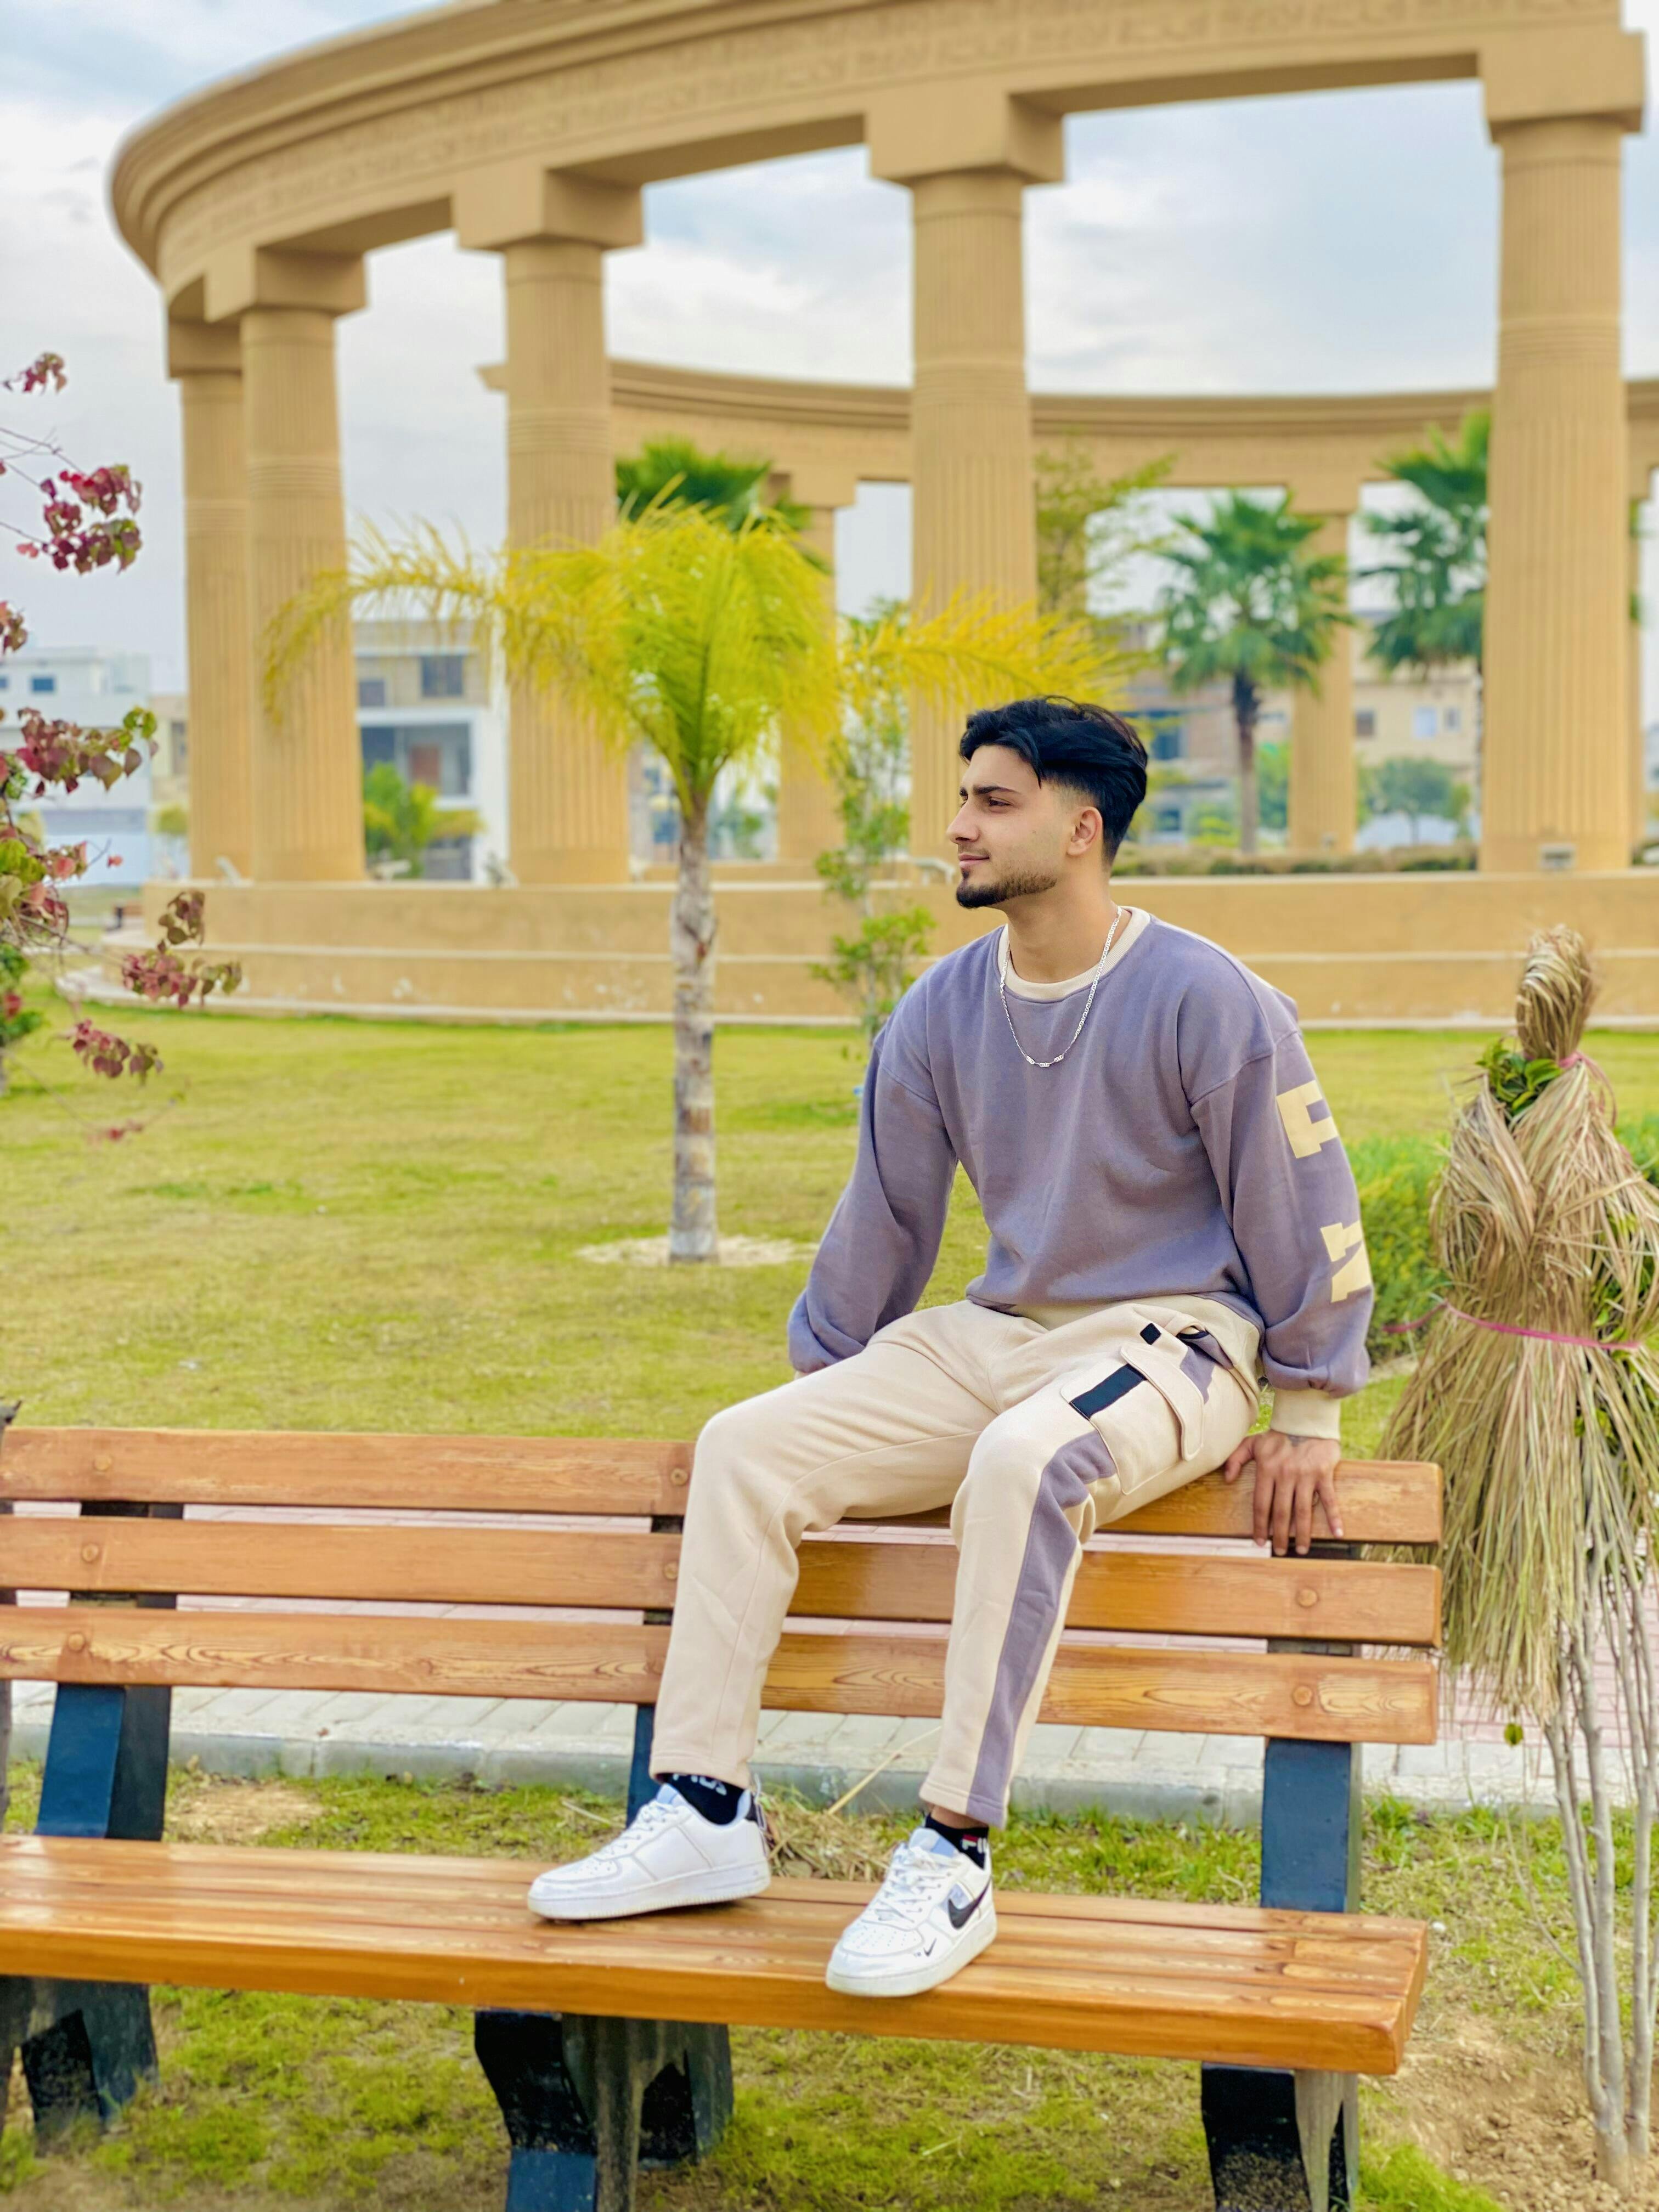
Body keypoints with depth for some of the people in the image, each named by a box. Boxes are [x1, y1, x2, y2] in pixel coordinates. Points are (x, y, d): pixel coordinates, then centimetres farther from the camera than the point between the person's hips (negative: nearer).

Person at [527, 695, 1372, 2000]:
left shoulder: (1205, 1000, -11)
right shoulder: (945, 1011, 6)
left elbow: (1306, 1208, -5)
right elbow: (885, 1215, 16)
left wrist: (1308, 1418, -3)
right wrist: (821, 1382, 20)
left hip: (1171, 1344, -6)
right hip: (993, 1338, 7)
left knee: (1024, 1460, -39)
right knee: (745, 1449, -10)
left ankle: (954, 1857, -33)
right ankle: (706, 1811, -9)